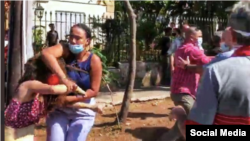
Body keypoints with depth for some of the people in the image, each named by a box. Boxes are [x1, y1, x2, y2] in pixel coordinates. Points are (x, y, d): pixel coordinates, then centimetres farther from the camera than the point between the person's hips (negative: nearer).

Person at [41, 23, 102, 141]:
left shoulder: (94, 61, -16)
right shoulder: (66, 50, -14)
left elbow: (94, 91, -15)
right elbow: (45, 53, -36)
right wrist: (63, 78, -45)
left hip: (82, 111, -1)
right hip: (59, 108, 1)